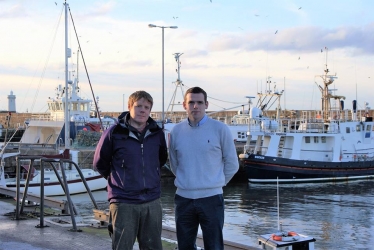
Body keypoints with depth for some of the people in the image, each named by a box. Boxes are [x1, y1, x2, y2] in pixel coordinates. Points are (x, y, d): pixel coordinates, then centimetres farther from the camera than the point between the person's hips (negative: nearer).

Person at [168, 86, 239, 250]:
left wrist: (216, 182, 7)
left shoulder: (220, 129, -5)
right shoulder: (176, 131, 3)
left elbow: (232, 164, 2)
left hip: (211, 198, -3)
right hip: (183, 198, 3)